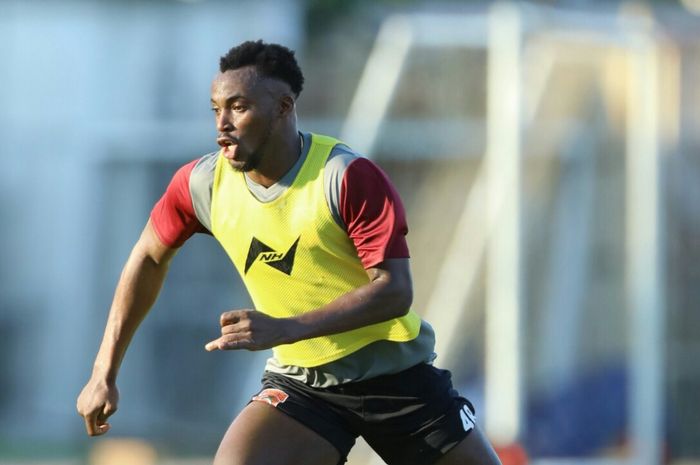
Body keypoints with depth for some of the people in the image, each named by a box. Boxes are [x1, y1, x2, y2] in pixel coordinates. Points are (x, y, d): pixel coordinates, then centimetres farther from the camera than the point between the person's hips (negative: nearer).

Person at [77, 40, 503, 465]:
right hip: (300, 380, 2)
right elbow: (150, 258, 10)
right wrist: (104, 374, 9)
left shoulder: (349, 178, -21)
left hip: (396, 376, -2)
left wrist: (284, 329, -35)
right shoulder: (203, 183, -7)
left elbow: (395, 291, -25)